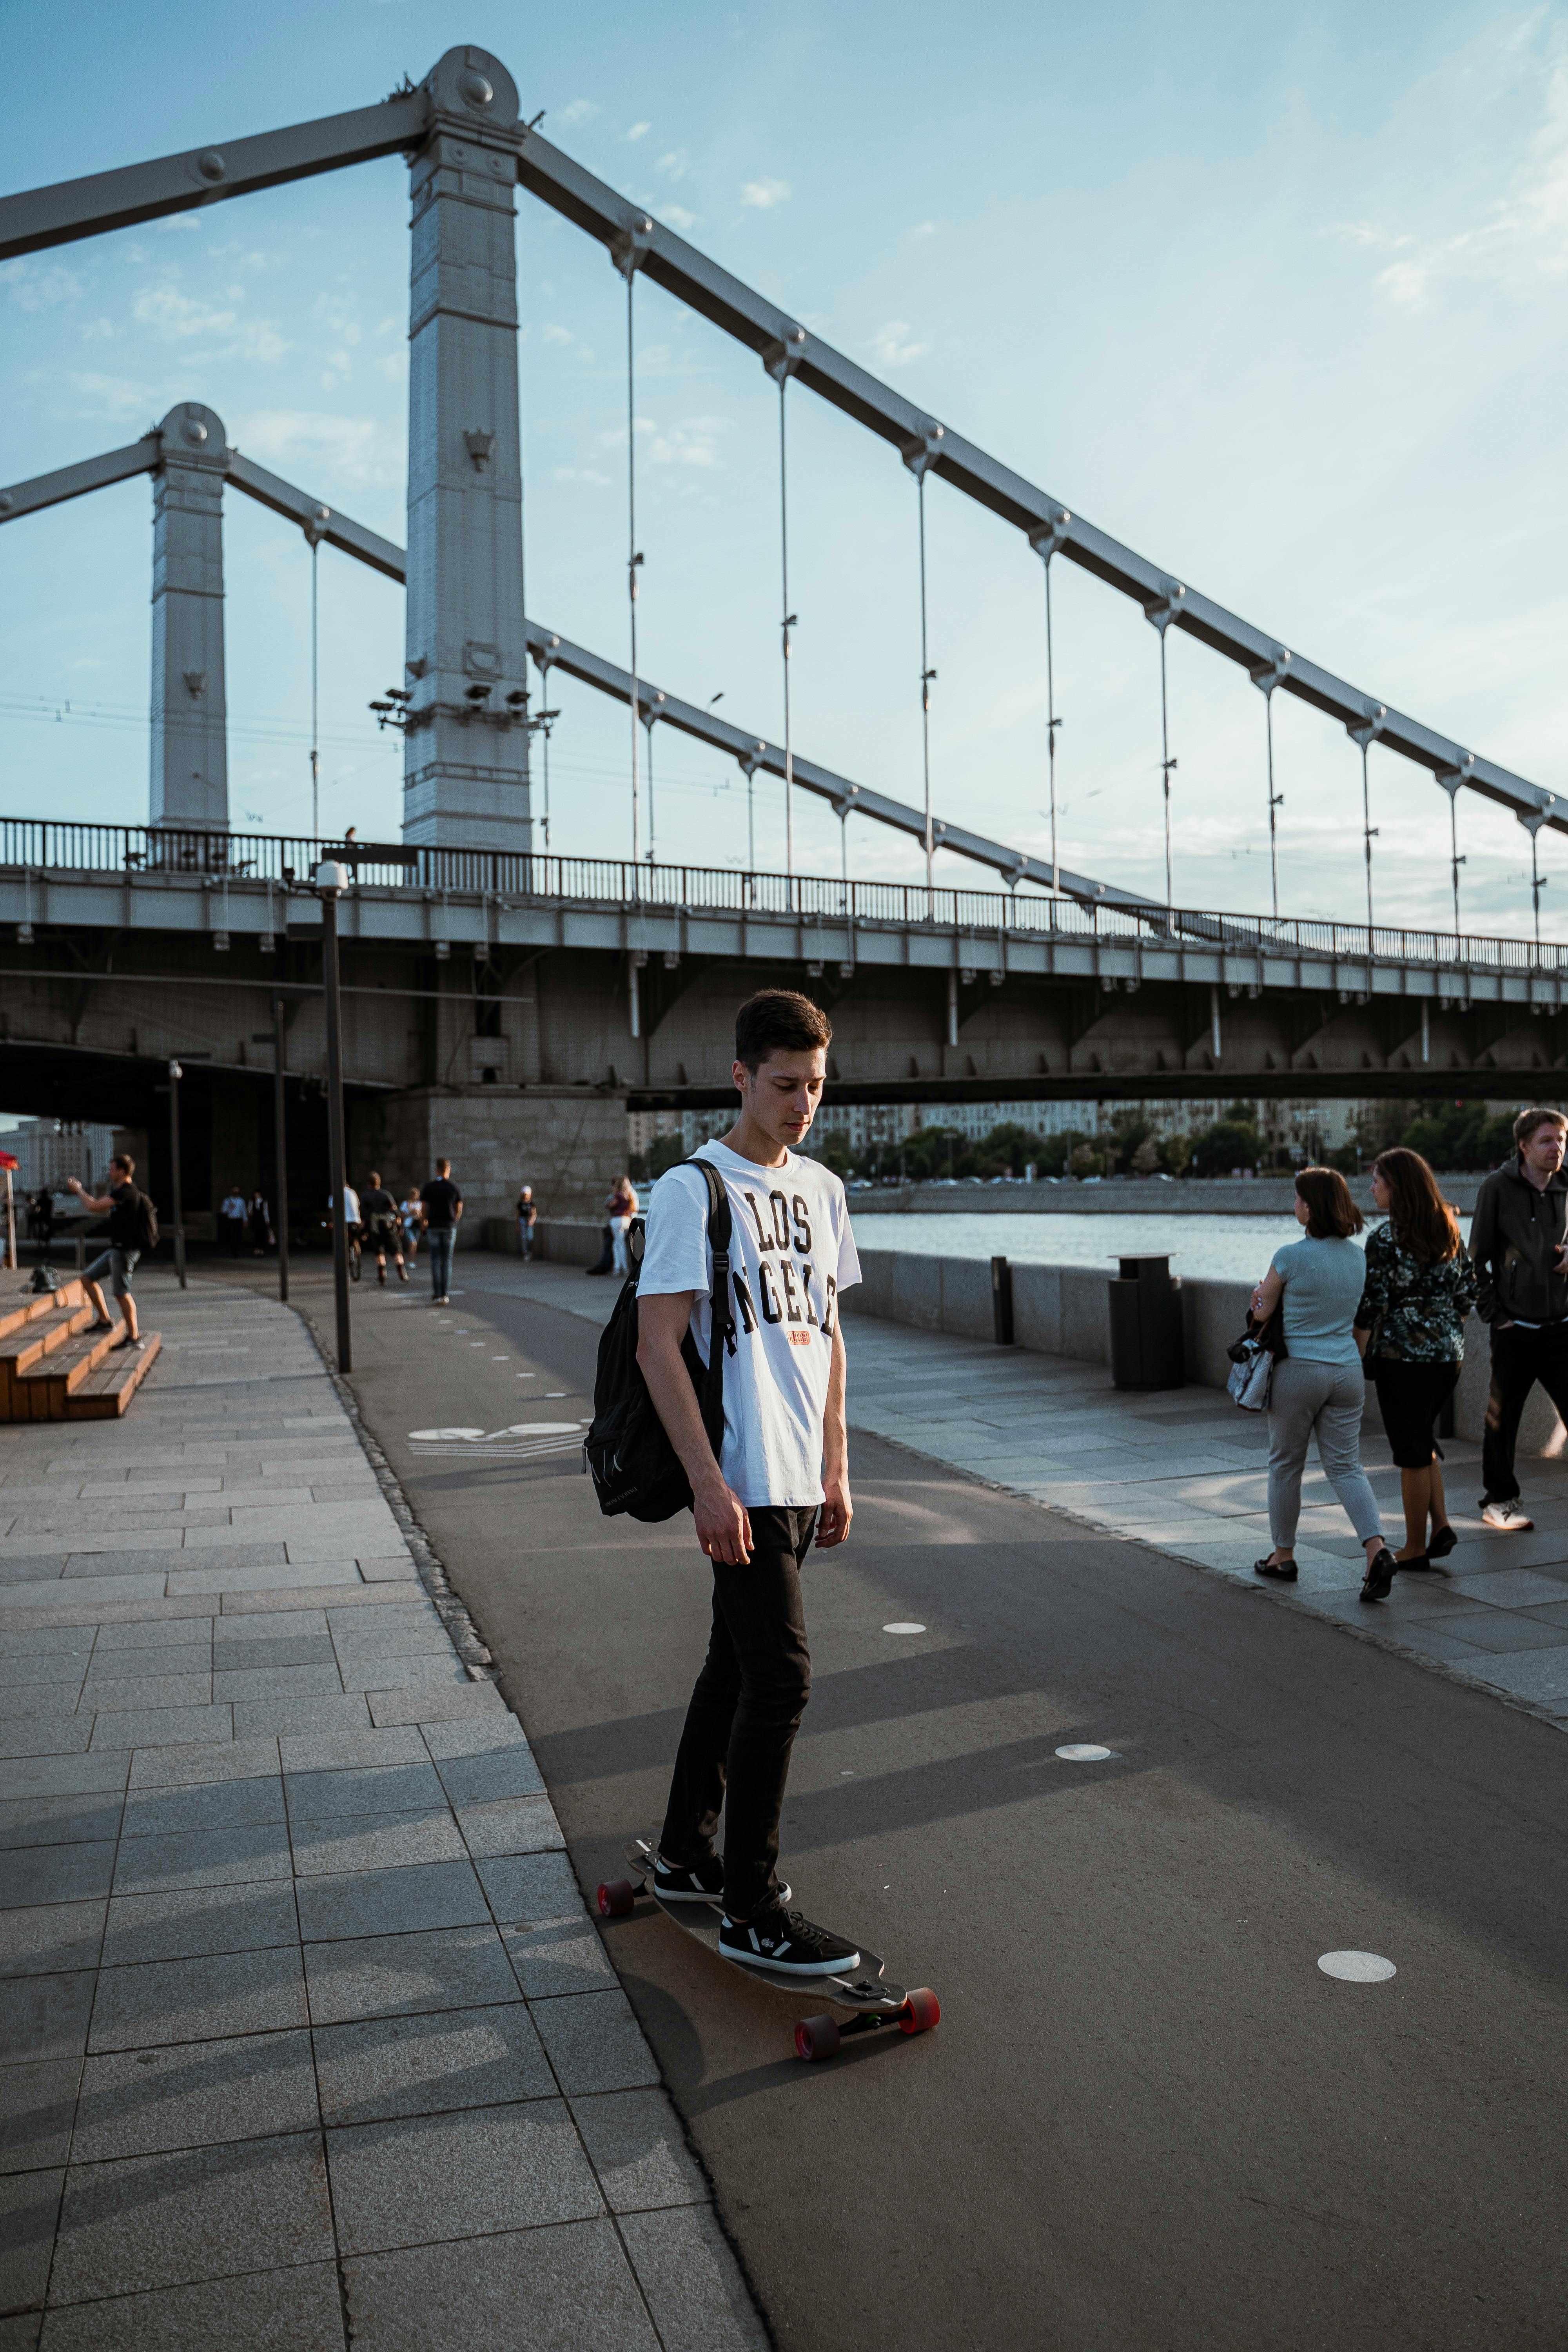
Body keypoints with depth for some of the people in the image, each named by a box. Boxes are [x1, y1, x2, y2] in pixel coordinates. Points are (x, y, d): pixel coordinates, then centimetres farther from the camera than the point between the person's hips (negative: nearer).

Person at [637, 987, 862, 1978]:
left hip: (802, 1484, 8)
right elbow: (658, 1346, -14)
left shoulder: (824, 1189, 12)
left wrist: (836, 1471, 14)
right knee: (780, 1681, -7)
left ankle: (685, 1859, 32)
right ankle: (753, 1910, 6)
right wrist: (709, 1483, -18)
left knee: (736, 1670, 17)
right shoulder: (693, 1189, -11)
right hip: (745, 1485, -7)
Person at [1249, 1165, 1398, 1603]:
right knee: (1346, 1465, 8)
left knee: (1285, 1465, 12)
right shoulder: (1358, 1256, 5)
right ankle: (1376, 1547, -12)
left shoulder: (1291, 1257, -15)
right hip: (1348, 1370, 5)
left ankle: (1283, 1556, 23)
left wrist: (1262, 1296, 17)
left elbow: (1261, 1311, -5)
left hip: (1299, 1370, -5)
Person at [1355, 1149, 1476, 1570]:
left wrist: (1356, 1359, -7)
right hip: (1449, 1354, 7)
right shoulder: (1449, 1231, 6)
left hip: (1402, 1354, -6)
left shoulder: (1385, 1240, -14)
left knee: (1412, 1451, 3)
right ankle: (1441, 1525, 11)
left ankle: (1416, 1548, 12)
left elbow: (1371, 1307, -15)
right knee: (1422, 1441, 22)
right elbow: (1468, 1293, 10)